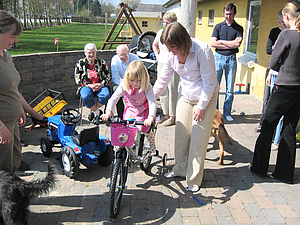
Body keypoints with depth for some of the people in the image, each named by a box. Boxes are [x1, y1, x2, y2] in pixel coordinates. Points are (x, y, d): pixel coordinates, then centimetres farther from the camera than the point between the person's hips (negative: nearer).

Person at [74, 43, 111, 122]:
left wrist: (101, 84, -11)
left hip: (100, 85, 1)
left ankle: (94, 111, -6)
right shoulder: (80, 63, 7)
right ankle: (97, 112, -10)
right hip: (86, 86, -1)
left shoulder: (102, 62, 11)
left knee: (106, 95, -31)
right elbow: (78, 79, 1)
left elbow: (108, 76, 9)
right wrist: (89, 85, -14)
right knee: (85, 97, -34)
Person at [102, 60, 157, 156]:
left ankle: (152, 146, 21)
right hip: (131, 109, 3)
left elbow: (152, 102, -41)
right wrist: (108, 112, -39)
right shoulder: (124, 85, -24)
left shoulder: (147, 87, -31)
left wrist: (151, 117, -59)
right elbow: (113, 98, -23)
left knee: (146, 129, -11)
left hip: (144, 110, -3)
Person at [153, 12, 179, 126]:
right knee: (162, 90, 10)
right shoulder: (160, 32, 10)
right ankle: (166, 114, 23)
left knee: (172, 90, -4)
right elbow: (154, 44, 27)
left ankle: (172, 117, 5)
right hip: (161, 64, 7)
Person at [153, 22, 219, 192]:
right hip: (184, 96, 5)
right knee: (181, 133, 8)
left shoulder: (202, 50, -24)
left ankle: (194, 179, 14)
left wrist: (201, 106, -16)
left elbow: (209, 82, -19)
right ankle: (181, 169, 30)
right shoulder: (172, 55, -7)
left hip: (206, 97, -5)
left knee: (198, 138, -2)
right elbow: (163, 80, 6)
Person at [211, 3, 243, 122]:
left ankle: (227, 112, 14)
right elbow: (213, 43, -4)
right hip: (218, 57, 0)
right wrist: (230, 45, -7)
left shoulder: (239, 28, 8)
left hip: (231, 59, 0)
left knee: (230, 89, 3)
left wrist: (221, 41, -6)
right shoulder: (218, 26, 8)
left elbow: (237, 43, -9)